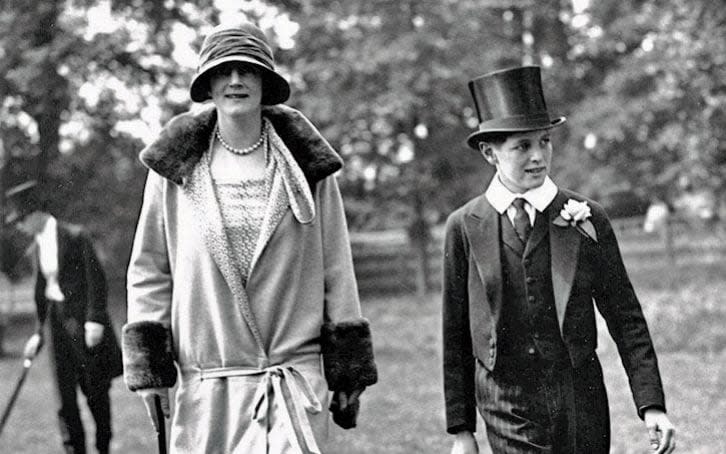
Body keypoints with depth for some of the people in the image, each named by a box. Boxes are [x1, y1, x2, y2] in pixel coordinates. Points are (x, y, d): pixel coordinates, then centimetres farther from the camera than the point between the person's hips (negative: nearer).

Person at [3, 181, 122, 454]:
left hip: (82, 318, -6)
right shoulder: (39, 245, 11)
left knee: (94, 389, 3)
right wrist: (38, 332, 17)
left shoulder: (75, 236, -11)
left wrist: (94, 319, -19)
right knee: (64, 393, 2)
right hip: (56, 319, 6)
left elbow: (96, 279, -13)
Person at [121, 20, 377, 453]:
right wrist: (148, 369, 2)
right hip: (206, 383, 1)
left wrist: (349, 374, 5)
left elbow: (337, 271, 6)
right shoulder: (174, 169, 4)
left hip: (297, 376, -1)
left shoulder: (307, 167, 3)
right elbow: (149, 271, 8)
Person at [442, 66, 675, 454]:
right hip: (507, 409, -1)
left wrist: (651, 406, -6)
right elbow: (455, 335, 6)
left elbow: (626, 319, 3)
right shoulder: (465, 227, 2)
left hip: (581, 405, 1)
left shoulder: (586, 219, 2)